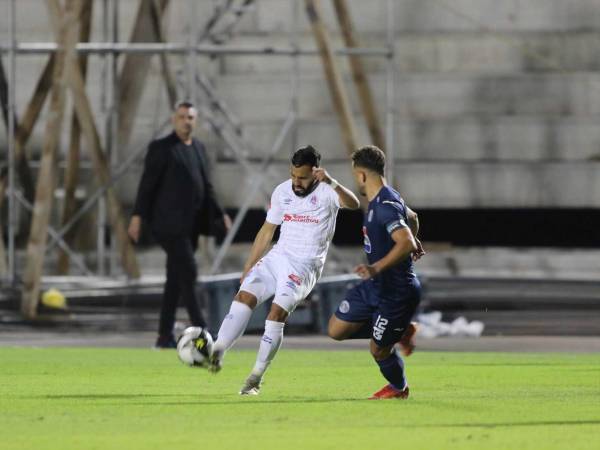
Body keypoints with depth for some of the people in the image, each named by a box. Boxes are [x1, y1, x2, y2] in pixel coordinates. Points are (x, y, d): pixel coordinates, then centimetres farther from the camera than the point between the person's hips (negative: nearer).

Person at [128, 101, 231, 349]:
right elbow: (147, 184, -9)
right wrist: (137, 216, -15)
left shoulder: (198, 148, 16)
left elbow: (206, 186, 19)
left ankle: (165, 336, 12)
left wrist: (219, 215, 10)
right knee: (188, 272, -15)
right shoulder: (160, 147, -6)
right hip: (169, 222, -7)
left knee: (176, 279, 8)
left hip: (189, 225, 7)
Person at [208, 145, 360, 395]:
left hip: (305, 266, -5)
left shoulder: (326, 192, -9)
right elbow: (267, 231, 17)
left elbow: (353, 204, -30)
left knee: (277, 313, -19)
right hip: (277, 258, 5)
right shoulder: (282, 192, 7)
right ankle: (217, 353, -24)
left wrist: (331, 183, -48)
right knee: (244, 296, -16)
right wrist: (248, 268, 17)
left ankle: (256, 378, -11)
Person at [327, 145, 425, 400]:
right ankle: (402, 332, 22)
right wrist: (412, 239, 39)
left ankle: (398, 388, 35)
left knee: (378, 350, 5)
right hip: (375, 286, 10)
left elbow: (406, 244, -37)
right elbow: (412, 218, 26)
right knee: (337, 330, 8)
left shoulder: (386, 206, -26)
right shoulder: (379, 201, 6)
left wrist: (376, 268, -43)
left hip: (396, 292, -10)